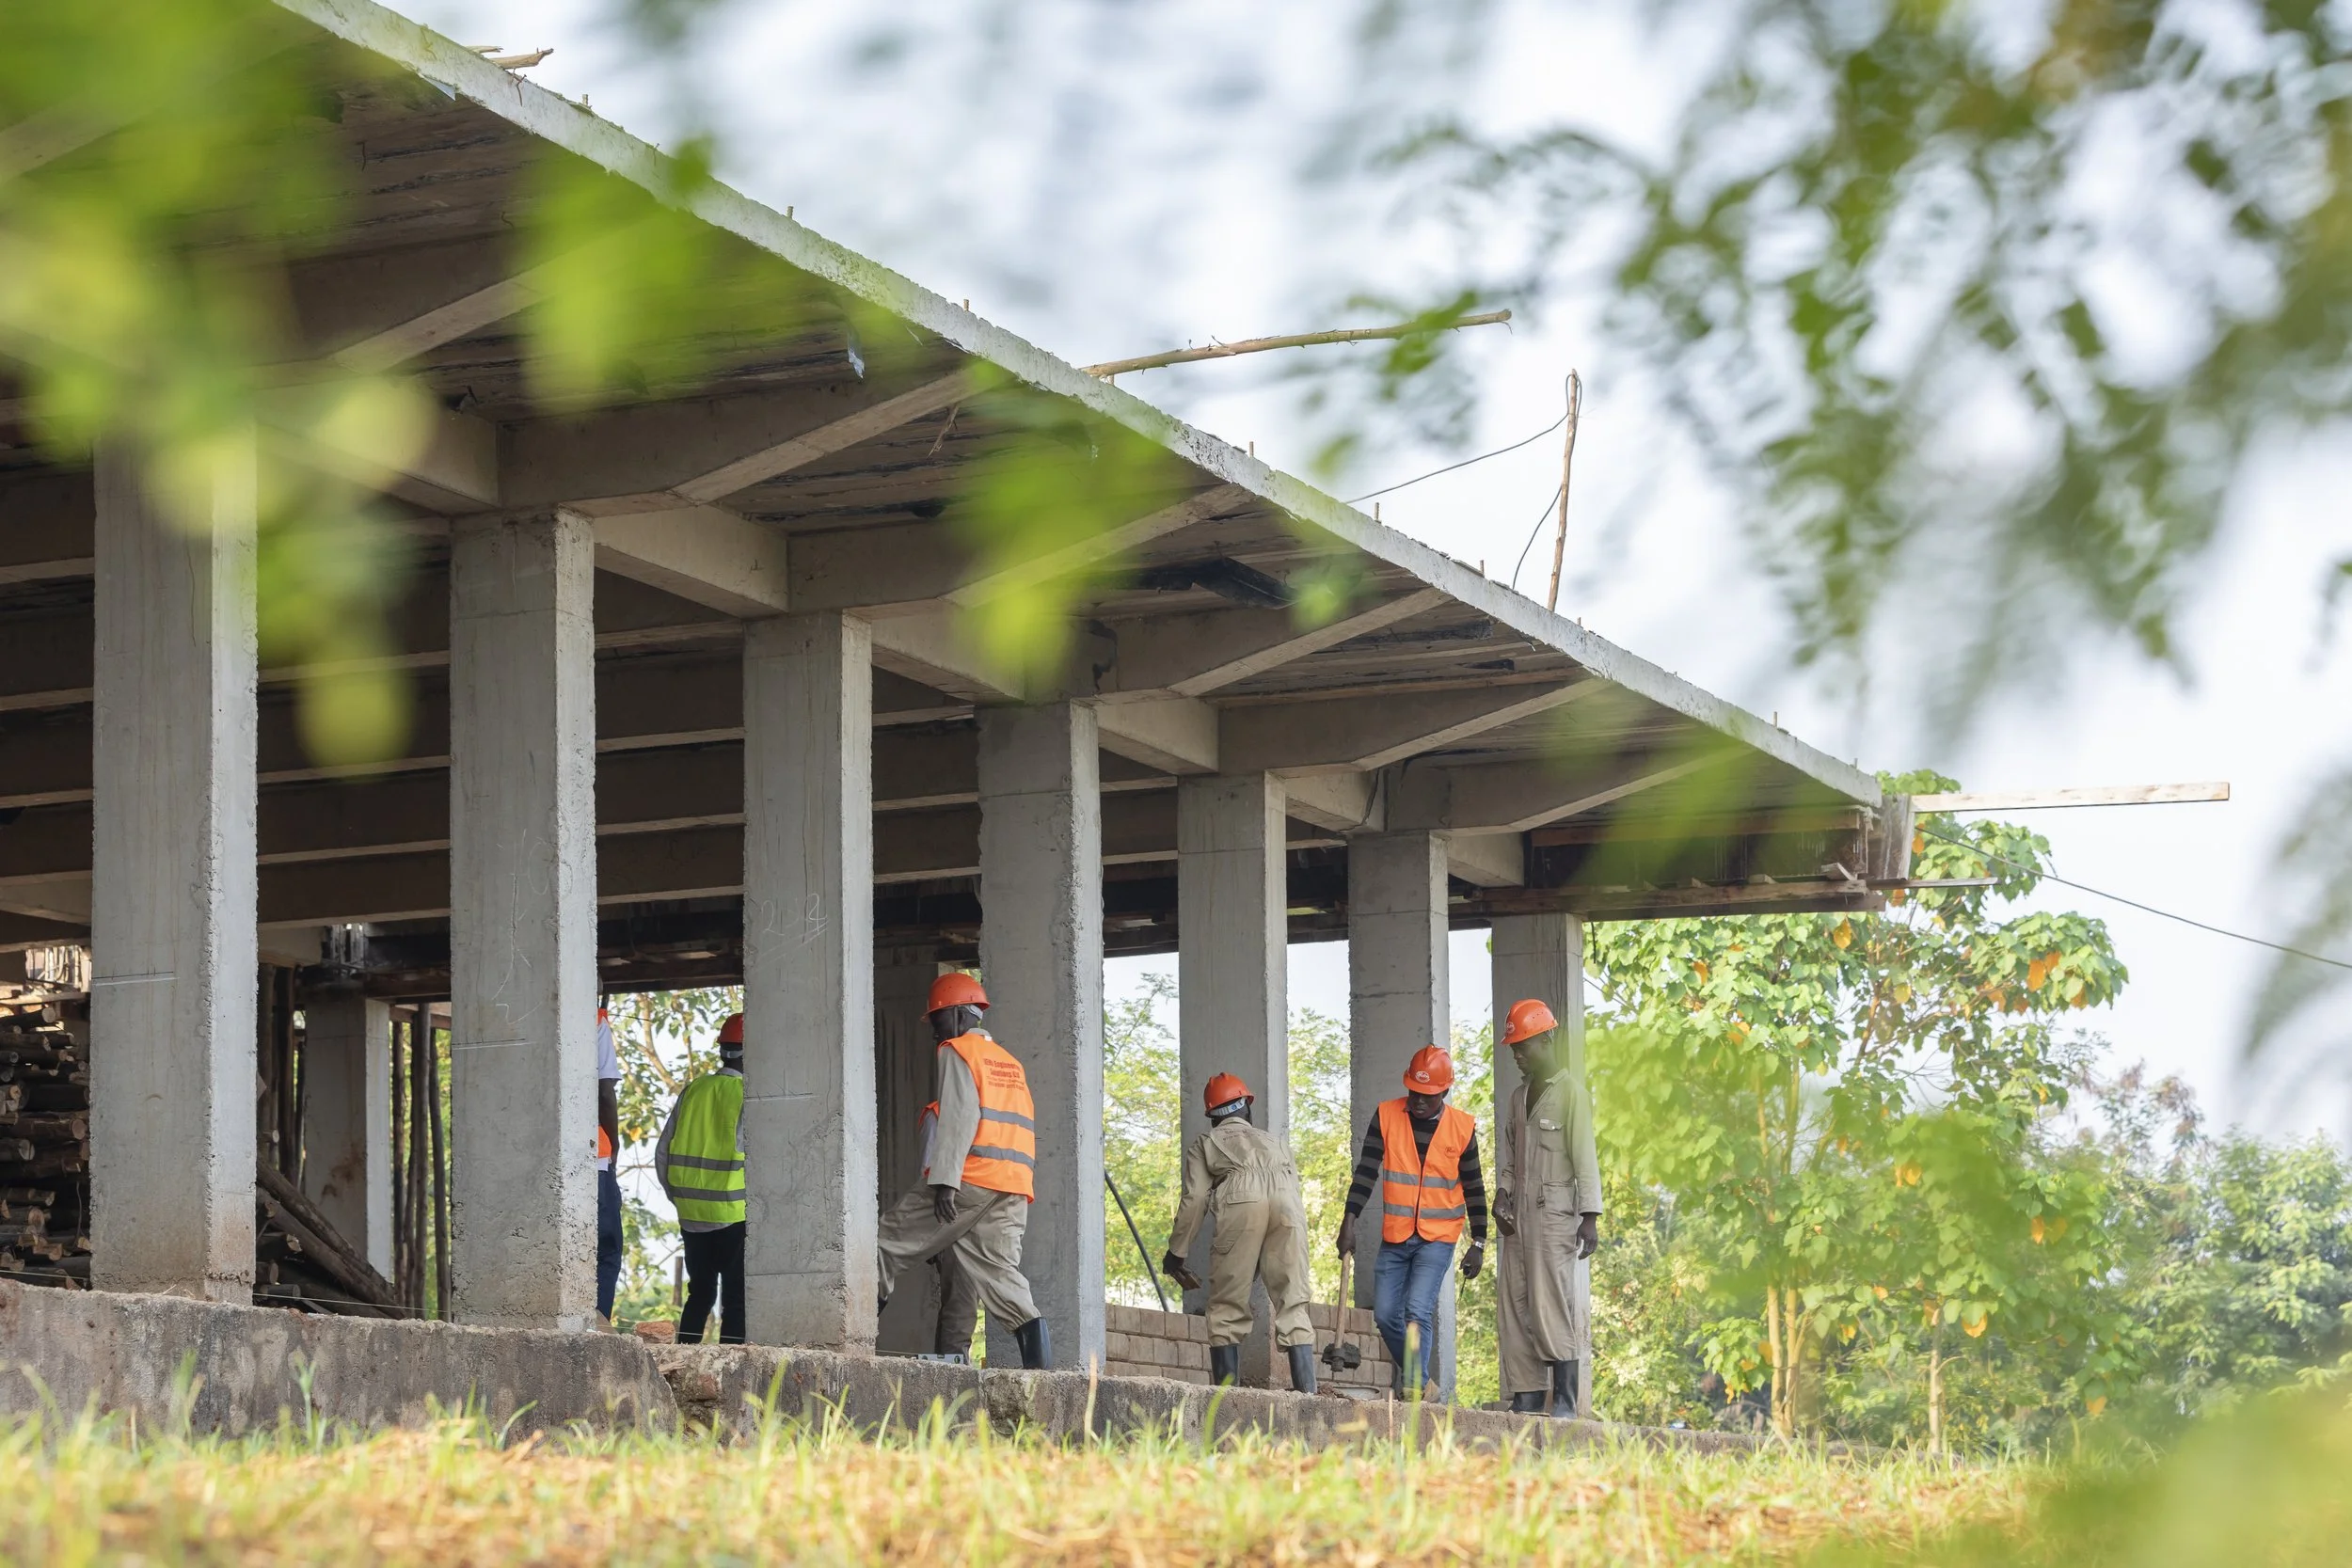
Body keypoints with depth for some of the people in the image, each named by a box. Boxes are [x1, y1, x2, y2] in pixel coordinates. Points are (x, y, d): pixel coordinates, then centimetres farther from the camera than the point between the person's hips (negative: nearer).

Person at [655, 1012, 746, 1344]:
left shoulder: (693, 1090, 6)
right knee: (736, 1299, 0)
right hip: (734, 1214, -5)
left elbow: (662, 1152, 8)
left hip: (691, 1213, 5)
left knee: (699, 1293, 15)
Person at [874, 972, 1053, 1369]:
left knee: (890, 1237, 2)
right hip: (1013, 1189, 7)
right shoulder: (1010, 1064, 27)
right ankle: (1035, 1344, -19)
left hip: (969, 1181, -7)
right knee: (997, 1269, 0)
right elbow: (1026, 1131, 24)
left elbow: (959, 1117, -11)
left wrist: (945, 1180, -17)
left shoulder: (957, 1053, 3)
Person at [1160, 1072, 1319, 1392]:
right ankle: (1306, 1391, -5)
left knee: (1228, 1306, 3)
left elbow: (1195, 1199, 15)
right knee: (1292, 1305, 6)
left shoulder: (1205, 1143, 29)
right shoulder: (1275, 1142, 40)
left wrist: (1176, 1254, 19)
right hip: (1287, 1201, 3)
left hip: (1240, 1200, -3)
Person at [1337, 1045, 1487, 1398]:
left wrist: (1478, 1244, 4)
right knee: (1386, 1315, 3)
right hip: (1394, 1237, 3)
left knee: (1418, 1310, -18)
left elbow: (1474, 1189, 6)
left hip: (1437, 1238, -3)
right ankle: (1422, 1381, 21)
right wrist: (1350, 1220, -14)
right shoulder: (1386, 1116, -1)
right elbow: (1366, 1172, -3)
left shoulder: (1462, 1128, -2)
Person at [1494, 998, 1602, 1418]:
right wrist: (1502, 1194, 4)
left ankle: (1565, 1402, -9)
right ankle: (1527, 1397, 6)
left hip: (1555, 1214, -8)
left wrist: (1589, 1217, -14)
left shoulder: (1571, 1091, -5)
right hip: (1519, 1216, 8)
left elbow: (1585, 1157, -9)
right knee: (1514, 1308, 3)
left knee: (1553, 1307, -11)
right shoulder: (1520, 1096, 18)